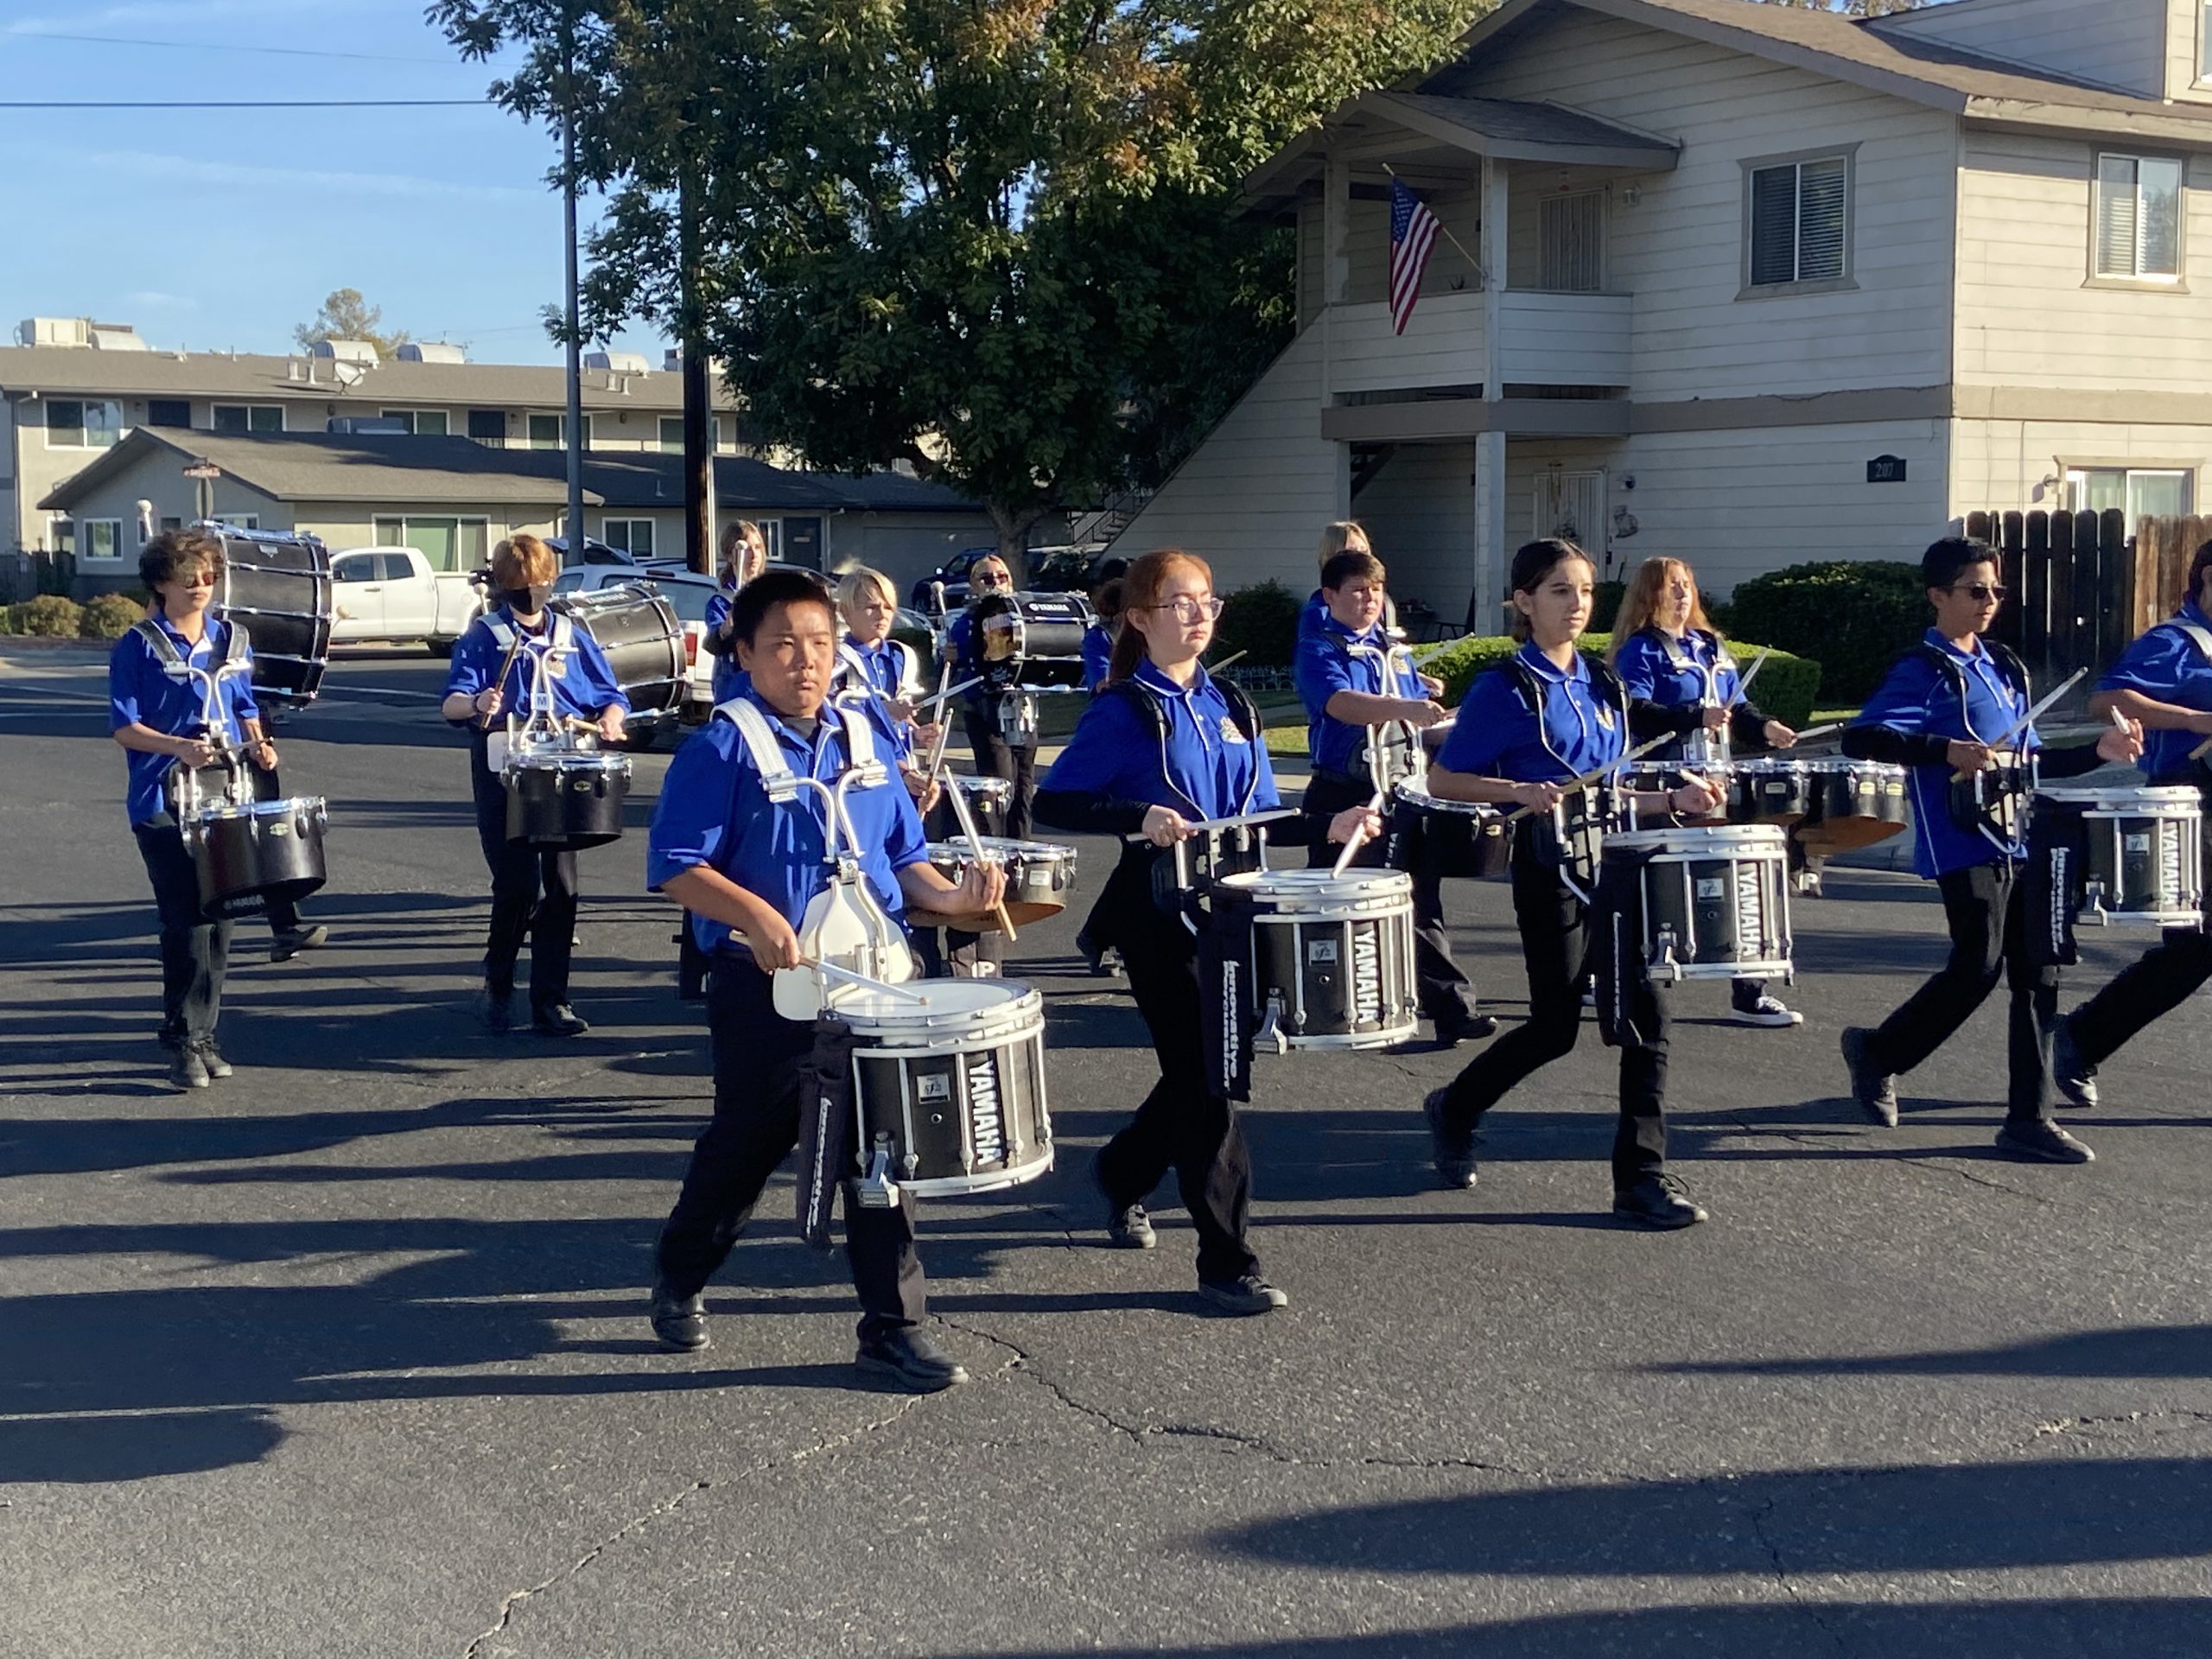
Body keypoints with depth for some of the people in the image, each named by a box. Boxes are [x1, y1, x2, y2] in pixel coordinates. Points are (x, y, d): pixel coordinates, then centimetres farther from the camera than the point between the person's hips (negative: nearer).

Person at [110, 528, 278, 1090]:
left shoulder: (233, 641, 12)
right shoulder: (139, 646, -3)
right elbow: (123, 726, -6)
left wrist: (257, 746, -1)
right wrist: (179, 747, -22)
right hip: (164, 803, -5)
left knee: (217, 918, 7)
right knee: (187, 921, -10)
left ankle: (204, 1035, 17)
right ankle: (183, 1042, -3)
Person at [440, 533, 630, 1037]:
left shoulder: (573, 639, 12)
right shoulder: (484, 637, 1)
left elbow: (611, 697, 11)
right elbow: (452, 701, -10)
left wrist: (610, 719, -13)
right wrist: (475, 704, -33)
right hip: (504, 777, -3)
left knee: (561, 887, 2)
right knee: (518, 887, -9)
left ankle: (551, 999, 11)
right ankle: (497, 987, 12)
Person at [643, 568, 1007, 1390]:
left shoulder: (864, 739, 9)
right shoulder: (722, 749, -8)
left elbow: (903, 856, 15)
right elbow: (674, 865, -13)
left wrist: (950, 895, -4)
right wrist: (755, 915, -27)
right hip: (765, 990, -4)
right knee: (749, 1143, 10)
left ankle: (894, 1326, 11)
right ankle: (679, 1281, 35)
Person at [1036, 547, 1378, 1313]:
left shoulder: (1231, 706, 11)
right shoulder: (1123, 711, -8)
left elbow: (1259, 813, 15)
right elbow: (1053, 801, -13)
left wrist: (1327, 825, -1)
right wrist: (1140, 818, -26)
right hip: (1157, 911, -7)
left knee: (1204, 1068, 16)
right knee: (1204, 1076, -6)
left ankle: (1123, 1177, 42)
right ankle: (1226, 1260, 1)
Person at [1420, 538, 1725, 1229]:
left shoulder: (1603, 685, 12)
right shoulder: (1506, 688, -7)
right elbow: (1442, 781, -7)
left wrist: (1672, 801, 3)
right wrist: (1519, 792, -22)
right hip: (1551, 871, -6)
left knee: (1646, 1011, -2)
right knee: (1556, 1026, 1)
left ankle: (1642, 1174, 4)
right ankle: (1454, 1108, 27)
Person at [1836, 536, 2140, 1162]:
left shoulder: (2004, 668, 17)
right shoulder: (1924, 671, -6)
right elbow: (1860, 739, -19)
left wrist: (2099, 752, 8)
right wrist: (1947, 751, -28)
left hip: (2019, 841, 8)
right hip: (1965, 843, -7)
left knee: (2036, 973, 4)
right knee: (1978, 967, -10)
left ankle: (2029, 1117, 8)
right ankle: (1878, 1052, 13)